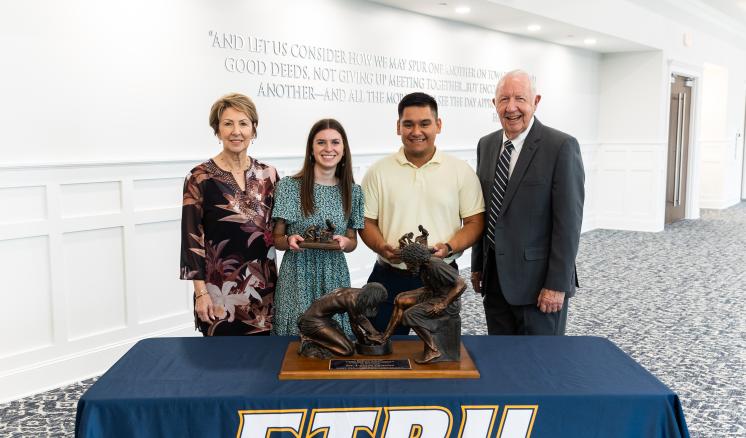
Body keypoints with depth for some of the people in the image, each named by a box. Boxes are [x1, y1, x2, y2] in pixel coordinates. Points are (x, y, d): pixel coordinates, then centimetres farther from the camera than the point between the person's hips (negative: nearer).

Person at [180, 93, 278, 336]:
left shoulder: (268, 174, 5)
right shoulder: (200, 178, -7)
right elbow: (192, 238, -7)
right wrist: (201, 292, -10)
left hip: (263, 285, 4)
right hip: (219, 290, -3)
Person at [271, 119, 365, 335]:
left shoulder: (352, 191, 4)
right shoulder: (288, 186, -3)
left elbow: (353, 242, 12)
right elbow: (277, 240, 2)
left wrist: (344, 242, -10)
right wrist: (289, 241, -18)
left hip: (335, 279, 2)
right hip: (297, 279, -2)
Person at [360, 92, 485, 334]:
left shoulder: (461, 171, 1)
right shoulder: (378, 171, 2)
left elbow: (475, 222, 1)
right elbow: (367, 221, 5)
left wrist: (449, 248, -16)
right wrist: (382, 247, -15)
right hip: (389, 278, 1)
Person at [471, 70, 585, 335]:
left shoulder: (561, 146, -11)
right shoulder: (486, 145, 8)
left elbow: (568, 220, -14)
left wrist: (558, 284, -16)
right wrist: (477, 265, 13)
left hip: (537, 280, -5)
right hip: (494, 278, 6)